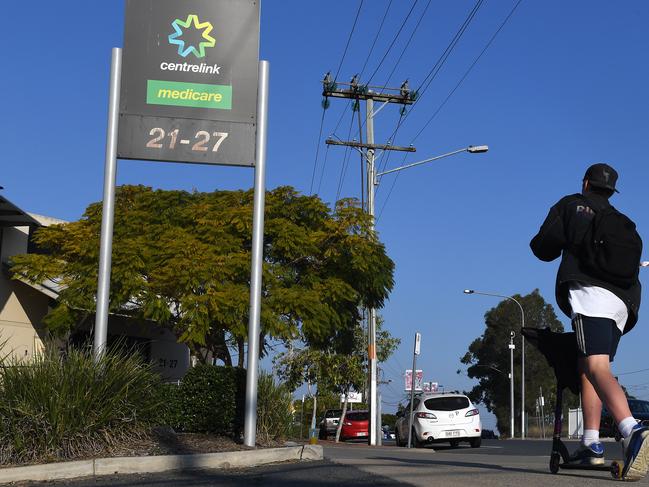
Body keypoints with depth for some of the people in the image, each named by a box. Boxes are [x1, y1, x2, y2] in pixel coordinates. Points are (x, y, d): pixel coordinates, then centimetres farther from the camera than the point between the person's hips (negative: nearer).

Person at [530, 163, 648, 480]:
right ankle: (591, 444, 9)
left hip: (589, 291, -6)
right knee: (587, 367, 16)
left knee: (596, 368, -21)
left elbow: (544, 248, 8)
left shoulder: (571, 204, 16)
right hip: (622, 301, 6)